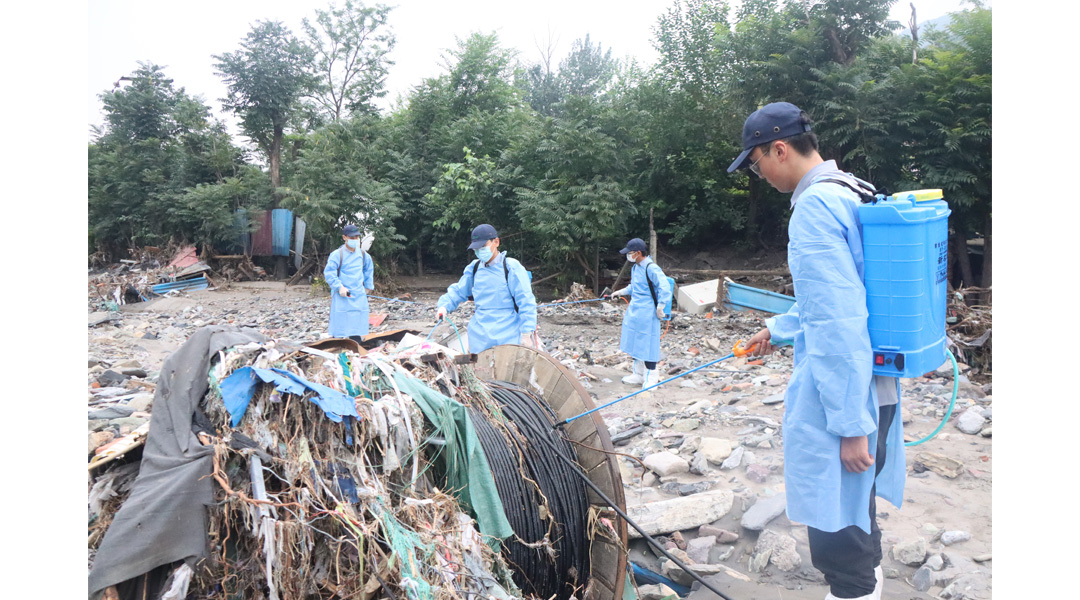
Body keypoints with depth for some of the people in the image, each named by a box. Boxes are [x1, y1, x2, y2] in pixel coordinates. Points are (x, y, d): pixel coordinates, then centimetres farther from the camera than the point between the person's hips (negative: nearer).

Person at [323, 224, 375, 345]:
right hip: (342, 297, -5)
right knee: (339, 326, -6)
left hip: (359, 296, 5)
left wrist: (368, 285, 23)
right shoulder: (337, 254, -8)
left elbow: (369, 268, 26)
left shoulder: (362, 254, 8)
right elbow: (328, 272, -11)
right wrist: (339, 287, -18)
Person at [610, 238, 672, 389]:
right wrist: (620, 292, 24)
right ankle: (638, 374, 27)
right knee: (634, 343, 14)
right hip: (633, 312, 9)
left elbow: (665, 288, -23)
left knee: (647, 344, -2)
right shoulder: (635, 267, 11)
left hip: (647, 314, -9)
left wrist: (659, 309, -19)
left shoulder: (651, 268, -18)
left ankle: (651, 377, 10)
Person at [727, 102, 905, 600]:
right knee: (854, 495, 27)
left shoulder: (814, 206, -20)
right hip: (875, 384, 10)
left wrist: (851, 423, -22)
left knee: (835, 530, 2)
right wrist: (778, 328, 32)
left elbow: (840, 323, -25)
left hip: (840, 388, -10)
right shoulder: (850, 193, 11)